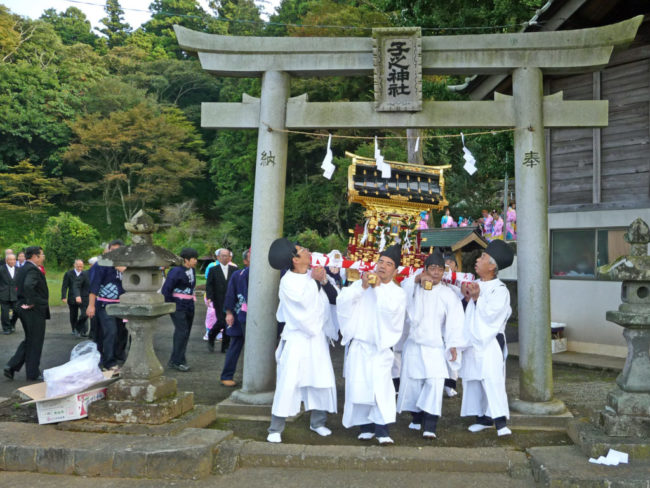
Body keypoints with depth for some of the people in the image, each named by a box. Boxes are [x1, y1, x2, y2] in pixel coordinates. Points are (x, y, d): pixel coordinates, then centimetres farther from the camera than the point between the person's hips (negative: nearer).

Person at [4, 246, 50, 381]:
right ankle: (33, 374, 13)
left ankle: (12, 366, 16)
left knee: (29, 341, 21)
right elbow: (28, 286, -36)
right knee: (35, 343, 3)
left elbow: (22, 286, 21)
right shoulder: (33, 270, -20)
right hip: (35, 311, -9)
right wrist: (31, 302, -25)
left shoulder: (23, 269, 12)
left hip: (24, 309, 9)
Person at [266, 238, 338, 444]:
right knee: (288, 382, -6)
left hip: (318, 336, 5)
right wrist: (313, 281, -13)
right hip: (297, 338, -5)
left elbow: (334, 298, 2)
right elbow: (304, 302, -22)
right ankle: (276, 428, 4)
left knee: (322, 379, 8)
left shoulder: (315, 275, 5)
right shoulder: (288, 281, -9)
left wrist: (324, 281, -12)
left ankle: (317, 421, 25)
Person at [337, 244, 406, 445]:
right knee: (359, 385, 1)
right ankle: (365, 427, 14)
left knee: (380, 386, -15)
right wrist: (362, 287, -12)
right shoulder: (361, 284, 10)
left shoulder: (398, 293, 5)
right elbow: (342, 302, -3)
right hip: (358, 345, 2)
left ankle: (382, 430, -9)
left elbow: (390, 311, -15)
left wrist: (378, 288, -12)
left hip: (380, 347, -2)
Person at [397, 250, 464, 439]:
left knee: (434, 383, -14)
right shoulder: (415, 288, 7)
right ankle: (417, 419, 27)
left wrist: (453, 345, -7)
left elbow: (454, 321, -3)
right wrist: (417, 278, -14)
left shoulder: (448, 294, -2)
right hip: (414, 344, 3)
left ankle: (430, 426, -12)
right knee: (412, 382, 8)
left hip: (435, 347, -3)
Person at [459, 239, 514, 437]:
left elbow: (491, 314, -17)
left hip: (490, 343, -7)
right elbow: (468, 313, 18)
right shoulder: (475, 285, 13)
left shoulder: (500, 290, -9)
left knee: (492, 380, -13)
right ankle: (484, 418, 19)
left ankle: (500, 421, -10)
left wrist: (477, 298, -19)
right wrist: (465, 296, 1)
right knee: (474, 381, 9)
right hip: (473, 342, 7)